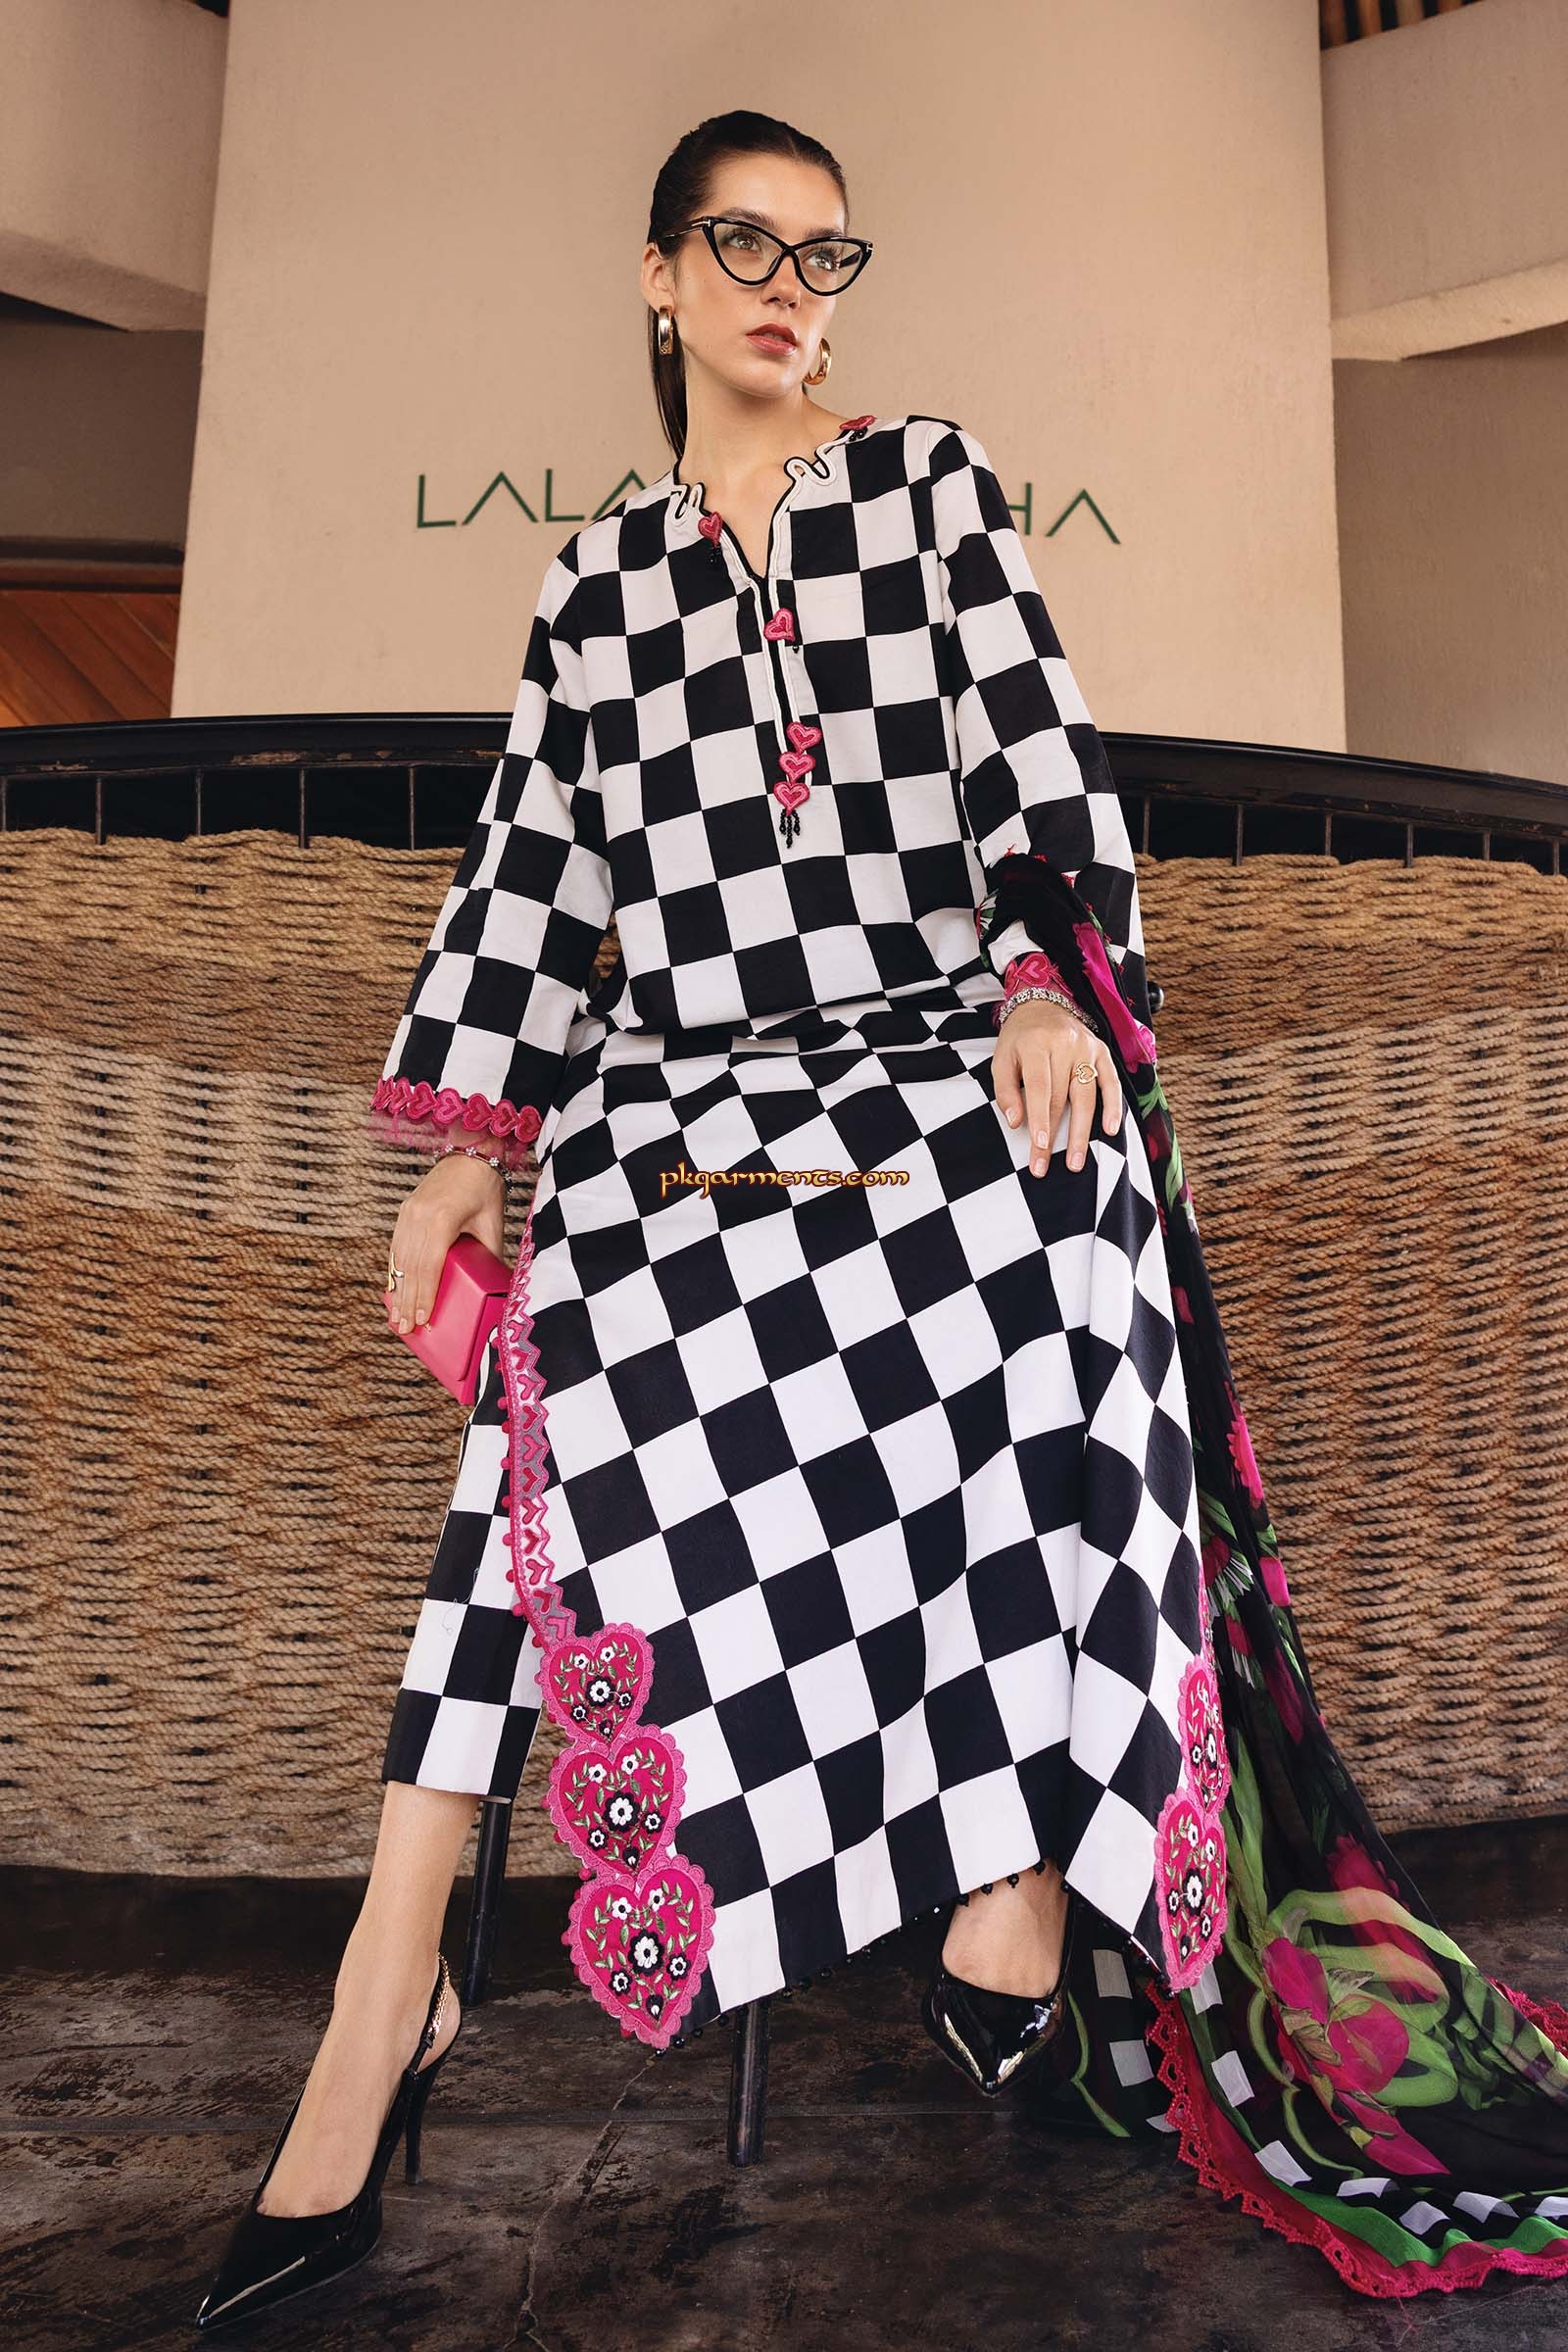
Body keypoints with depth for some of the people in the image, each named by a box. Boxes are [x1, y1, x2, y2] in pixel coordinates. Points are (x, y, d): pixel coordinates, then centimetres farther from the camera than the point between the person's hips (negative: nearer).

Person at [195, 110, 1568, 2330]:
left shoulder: (930, 479, 19)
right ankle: (386, 1998, -23)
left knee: (1057, 1221, -31)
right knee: (584, 1309, -28)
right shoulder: (597, 577, 21)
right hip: (686, 1078, 0)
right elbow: (534, 874, 15)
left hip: (949, 1043, 0)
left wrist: (1052, 983, -12)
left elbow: (1037, 751, 6)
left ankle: (1021, 1887, -23)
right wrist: (469, 1138, 3)